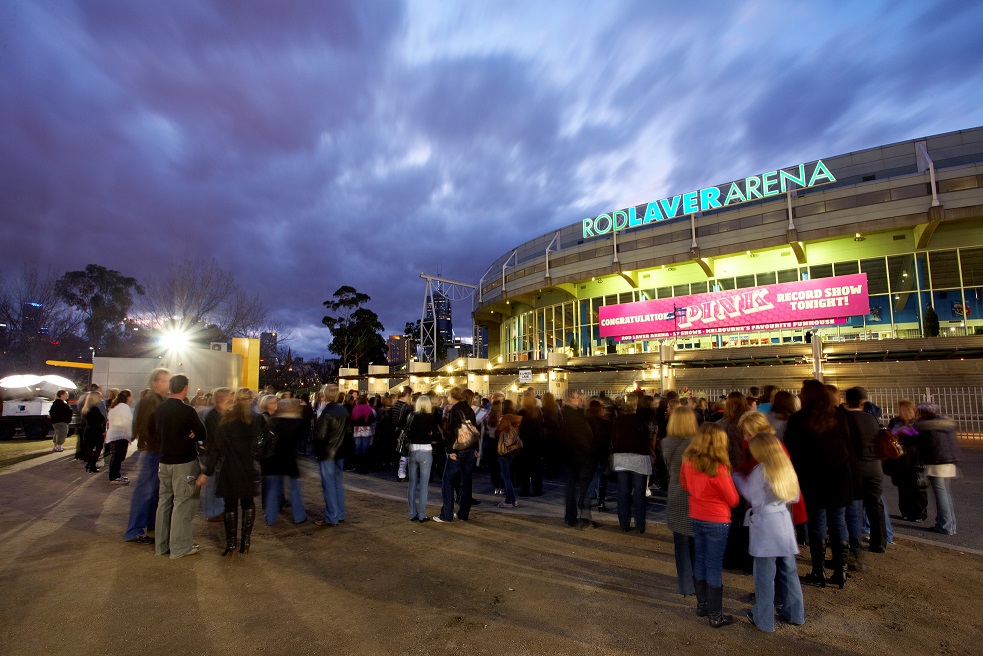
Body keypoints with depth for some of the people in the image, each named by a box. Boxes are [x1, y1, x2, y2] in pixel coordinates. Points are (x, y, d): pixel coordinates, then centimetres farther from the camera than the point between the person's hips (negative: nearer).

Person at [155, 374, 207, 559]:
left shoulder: (159, 409, 4)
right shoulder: (187, 410, -17)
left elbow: (158, 434, 13)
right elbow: (202, 434, -11)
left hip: (164, 461, 7)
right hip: (185, 462, -7)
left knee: (164, 501, 15)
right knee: (183, 503, 1)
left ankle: (162, 545, 24)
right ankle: (180, 547, 6)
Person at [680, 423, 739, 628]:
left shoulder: (688, 461, -6)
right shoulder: (718, 467, -24)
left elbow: (683, 484, 12)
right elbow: (733, 500, -11)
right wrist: (728, 479, 4)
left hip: (696, 518, 6)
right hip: (717, 521, -5)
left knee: (699, 561, 17)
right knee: (714, 567, 5)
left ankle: (701, 605, 31)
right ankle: (715, 616, 16)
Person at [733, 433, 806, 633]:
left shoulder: (760, 470, -14)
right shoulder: (785, 467, 6)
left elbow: (751, 495, -7)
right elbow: (794, 496, 11)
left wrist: (736, 476, 2)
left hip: (765, 525, -7)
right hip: (784, 521, 7)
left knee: (765, 574, 3)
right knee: (788, 570, 19)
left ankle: (763, 619, 12)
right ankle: (795, 613, 31)